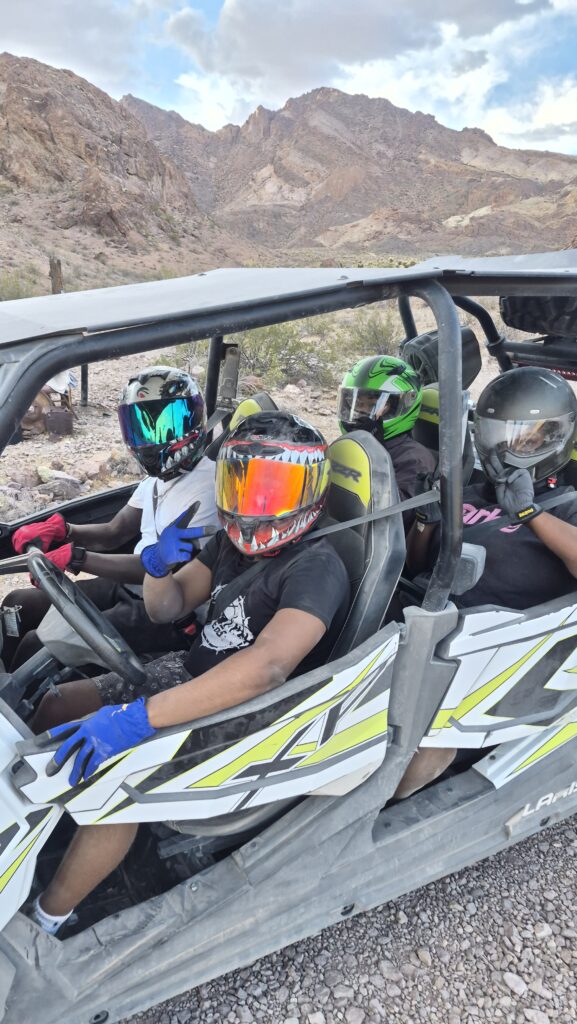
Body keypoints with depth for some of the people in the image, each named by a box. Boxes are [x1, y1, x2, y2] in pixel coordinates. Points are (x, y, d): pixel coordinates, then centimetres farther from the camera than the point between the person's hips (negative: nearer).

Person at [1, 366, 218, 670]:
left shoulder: (206, 485, -20)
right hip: (127, 587, 9)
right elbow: (114, 533, 13)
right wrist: (61, 529, -6)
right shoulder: (158, 476, 10)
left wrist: (75, 557, -25)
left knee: (38, 646, -16)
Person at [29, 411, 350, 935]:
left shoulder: (316, 567, -22)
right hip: (187, 673, 8)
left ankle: (44, 921, -5)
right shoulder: (233, 540, 2)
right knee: (58, 703, 4)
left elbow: (267, 667, -38)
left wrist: (142, 716, -42)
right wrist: (157, 564, -15)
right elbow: (167, 607, 9)